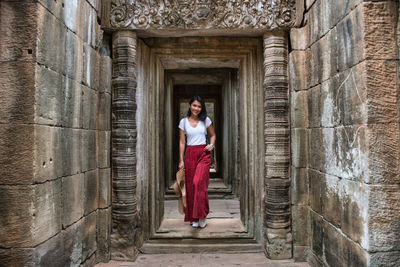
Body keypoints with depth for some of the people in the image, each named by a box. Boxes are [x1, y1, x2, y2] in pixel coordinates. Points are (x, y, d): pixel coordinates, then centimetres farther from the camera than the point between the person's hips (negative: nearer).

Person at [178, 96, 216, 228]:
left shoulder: (206, 120, 6)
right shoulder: (183, 122, 7)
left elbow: (213, 135, 17)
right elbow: (182, 142, 6)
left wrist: (211, 145, -4)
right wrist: (181, 160, 2)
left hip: (203, 154, -1)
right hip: (190, 154, 1)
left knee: (199, 182, -19)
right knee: (190, 185, 1)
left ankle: (201, 216, -7)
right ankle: (194, 218, 14)